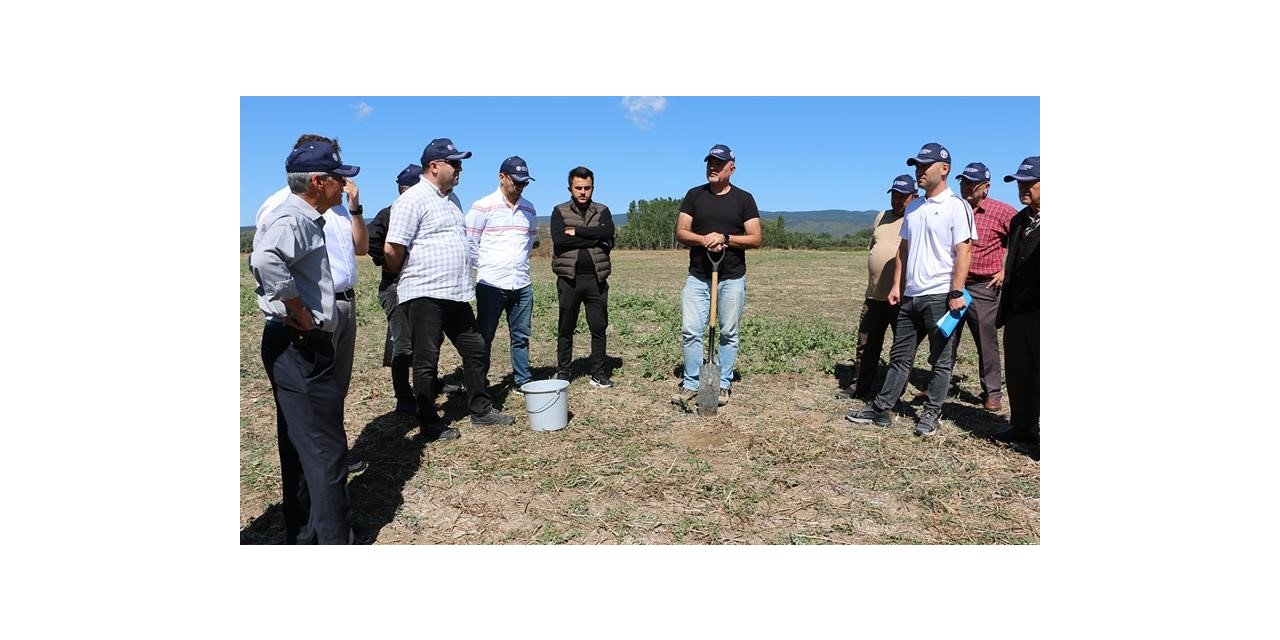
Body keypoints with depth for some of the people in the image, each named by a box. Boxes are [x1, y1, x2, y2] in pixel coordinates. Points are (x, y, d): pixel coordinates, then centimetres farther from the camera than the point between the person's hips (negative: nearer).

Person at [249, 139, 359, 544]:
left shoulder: (305, 219, 14)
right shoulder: (291, 219, -17)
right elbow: (266, 261, -35)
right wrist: (301, 314, -25)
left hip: (300, 346, 11)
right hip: (300, 347, -11)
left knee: (300, 446, 18)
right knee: (325, 450, -7)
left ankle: (302, 534, 31)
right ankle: (334, 541, 1)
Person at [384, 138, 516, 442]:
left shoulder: (452, 198, 16)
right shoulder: (413, 200, -12)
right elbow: (392, 249, -17)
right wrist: (403, 277, 0)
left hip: (457, 294, 9)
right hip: (425, 295, -8)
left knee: (476, 351, 14)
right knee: (426, 362, 3)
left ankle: (481, 409, 28)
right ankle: (430, 425, 14)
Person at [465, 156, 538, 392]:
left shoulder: (529, 209, 11)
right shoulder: (483, 207, -5)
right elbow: (470, 242, -2)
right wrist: (484, 267, 2)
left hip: (522, 285, 5)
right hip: (491, 284, -4)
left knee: (521, 336, 10)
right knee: (484, 337, 3)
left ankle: (523, 381, 19)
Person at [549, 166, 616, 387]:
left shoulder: (602, 212, 10)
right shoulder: (560, 212, 5)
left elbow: (608, 233, -11)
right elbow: (559, 240, -13)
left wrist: (577, 231, -12)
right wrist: (594, 239, -12)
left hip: (596, 279, 2)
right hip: (569, 278, -1)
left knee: (599, 327, 5)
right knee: (566, 329, 6)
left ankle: (598, 372, 15)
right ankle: (562, 372, 17)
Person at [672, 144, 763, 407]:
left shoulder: (743, 198, 2)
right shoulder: (694, 195, 7)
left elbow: (755, 238, -3)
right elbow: (680, 233, 2)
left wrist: (725, 238, -17)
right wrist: (703, 239, -17)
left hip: (732, 279, -1)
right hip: (697, 277, 2)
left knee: (728, 333, 5)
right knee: (690, 331, -2)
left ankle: (724, 385, 17)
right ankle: (691, 384, 9)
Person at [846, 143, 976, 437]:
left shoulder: (956, 206, -8)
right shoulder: (913, 208, 14)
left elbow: (963, 252, -13)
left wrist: (956, 293, -19)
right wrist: (897, 285, 12)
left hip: (940, 296, -7)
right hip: (910, 296, 7)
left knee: (941, 360, 5)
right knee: (899, 356, 12)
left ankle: (931, 414, 15)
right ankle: (880, 409, 18)